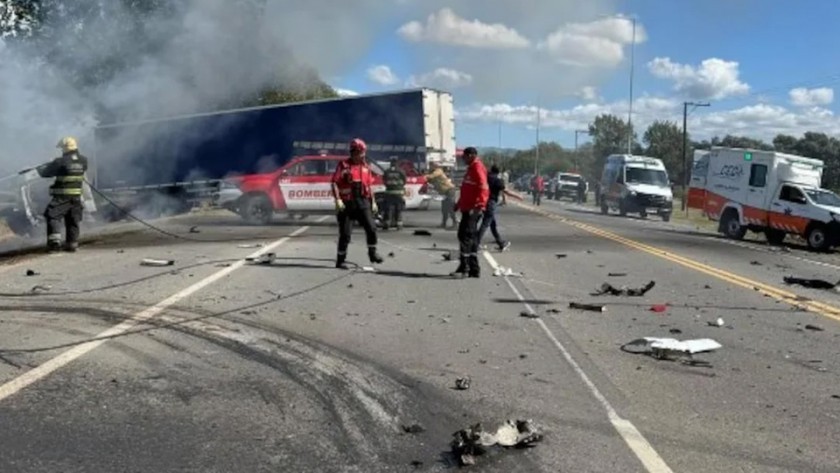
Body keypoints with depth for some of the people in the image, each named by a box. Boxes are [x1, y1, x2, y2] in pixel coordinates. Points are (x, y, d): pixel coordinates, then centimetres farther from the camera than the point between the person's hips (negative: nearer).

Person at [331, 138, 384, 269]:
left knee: (371, 228, -4)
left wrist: (373, 201, 12)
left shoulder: (365, 166, 12)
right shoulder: (343, 165, -4)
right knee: (345, 233, 0)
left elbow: (369, 184, 17)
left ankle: (372, 253, 15)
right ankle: (340, 260, 11)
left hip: (363, 202, 4)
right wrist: (338, 200, -18)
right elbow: (334, 183, -9)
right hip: (347, 203, -4)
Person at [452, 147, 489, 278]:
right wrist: (460, 203, 27)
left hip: (472, 209, -11)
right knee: (471, 237, 11)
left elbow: (483, 188, -21)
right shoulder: (471, 168, 19)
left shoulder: (477, 168, -12)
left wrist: (479, 205, -27)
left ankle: (464, 268, -9)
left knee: (465, 236, -11)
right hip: (468, 208, 11)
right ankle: (474, 270, 16)